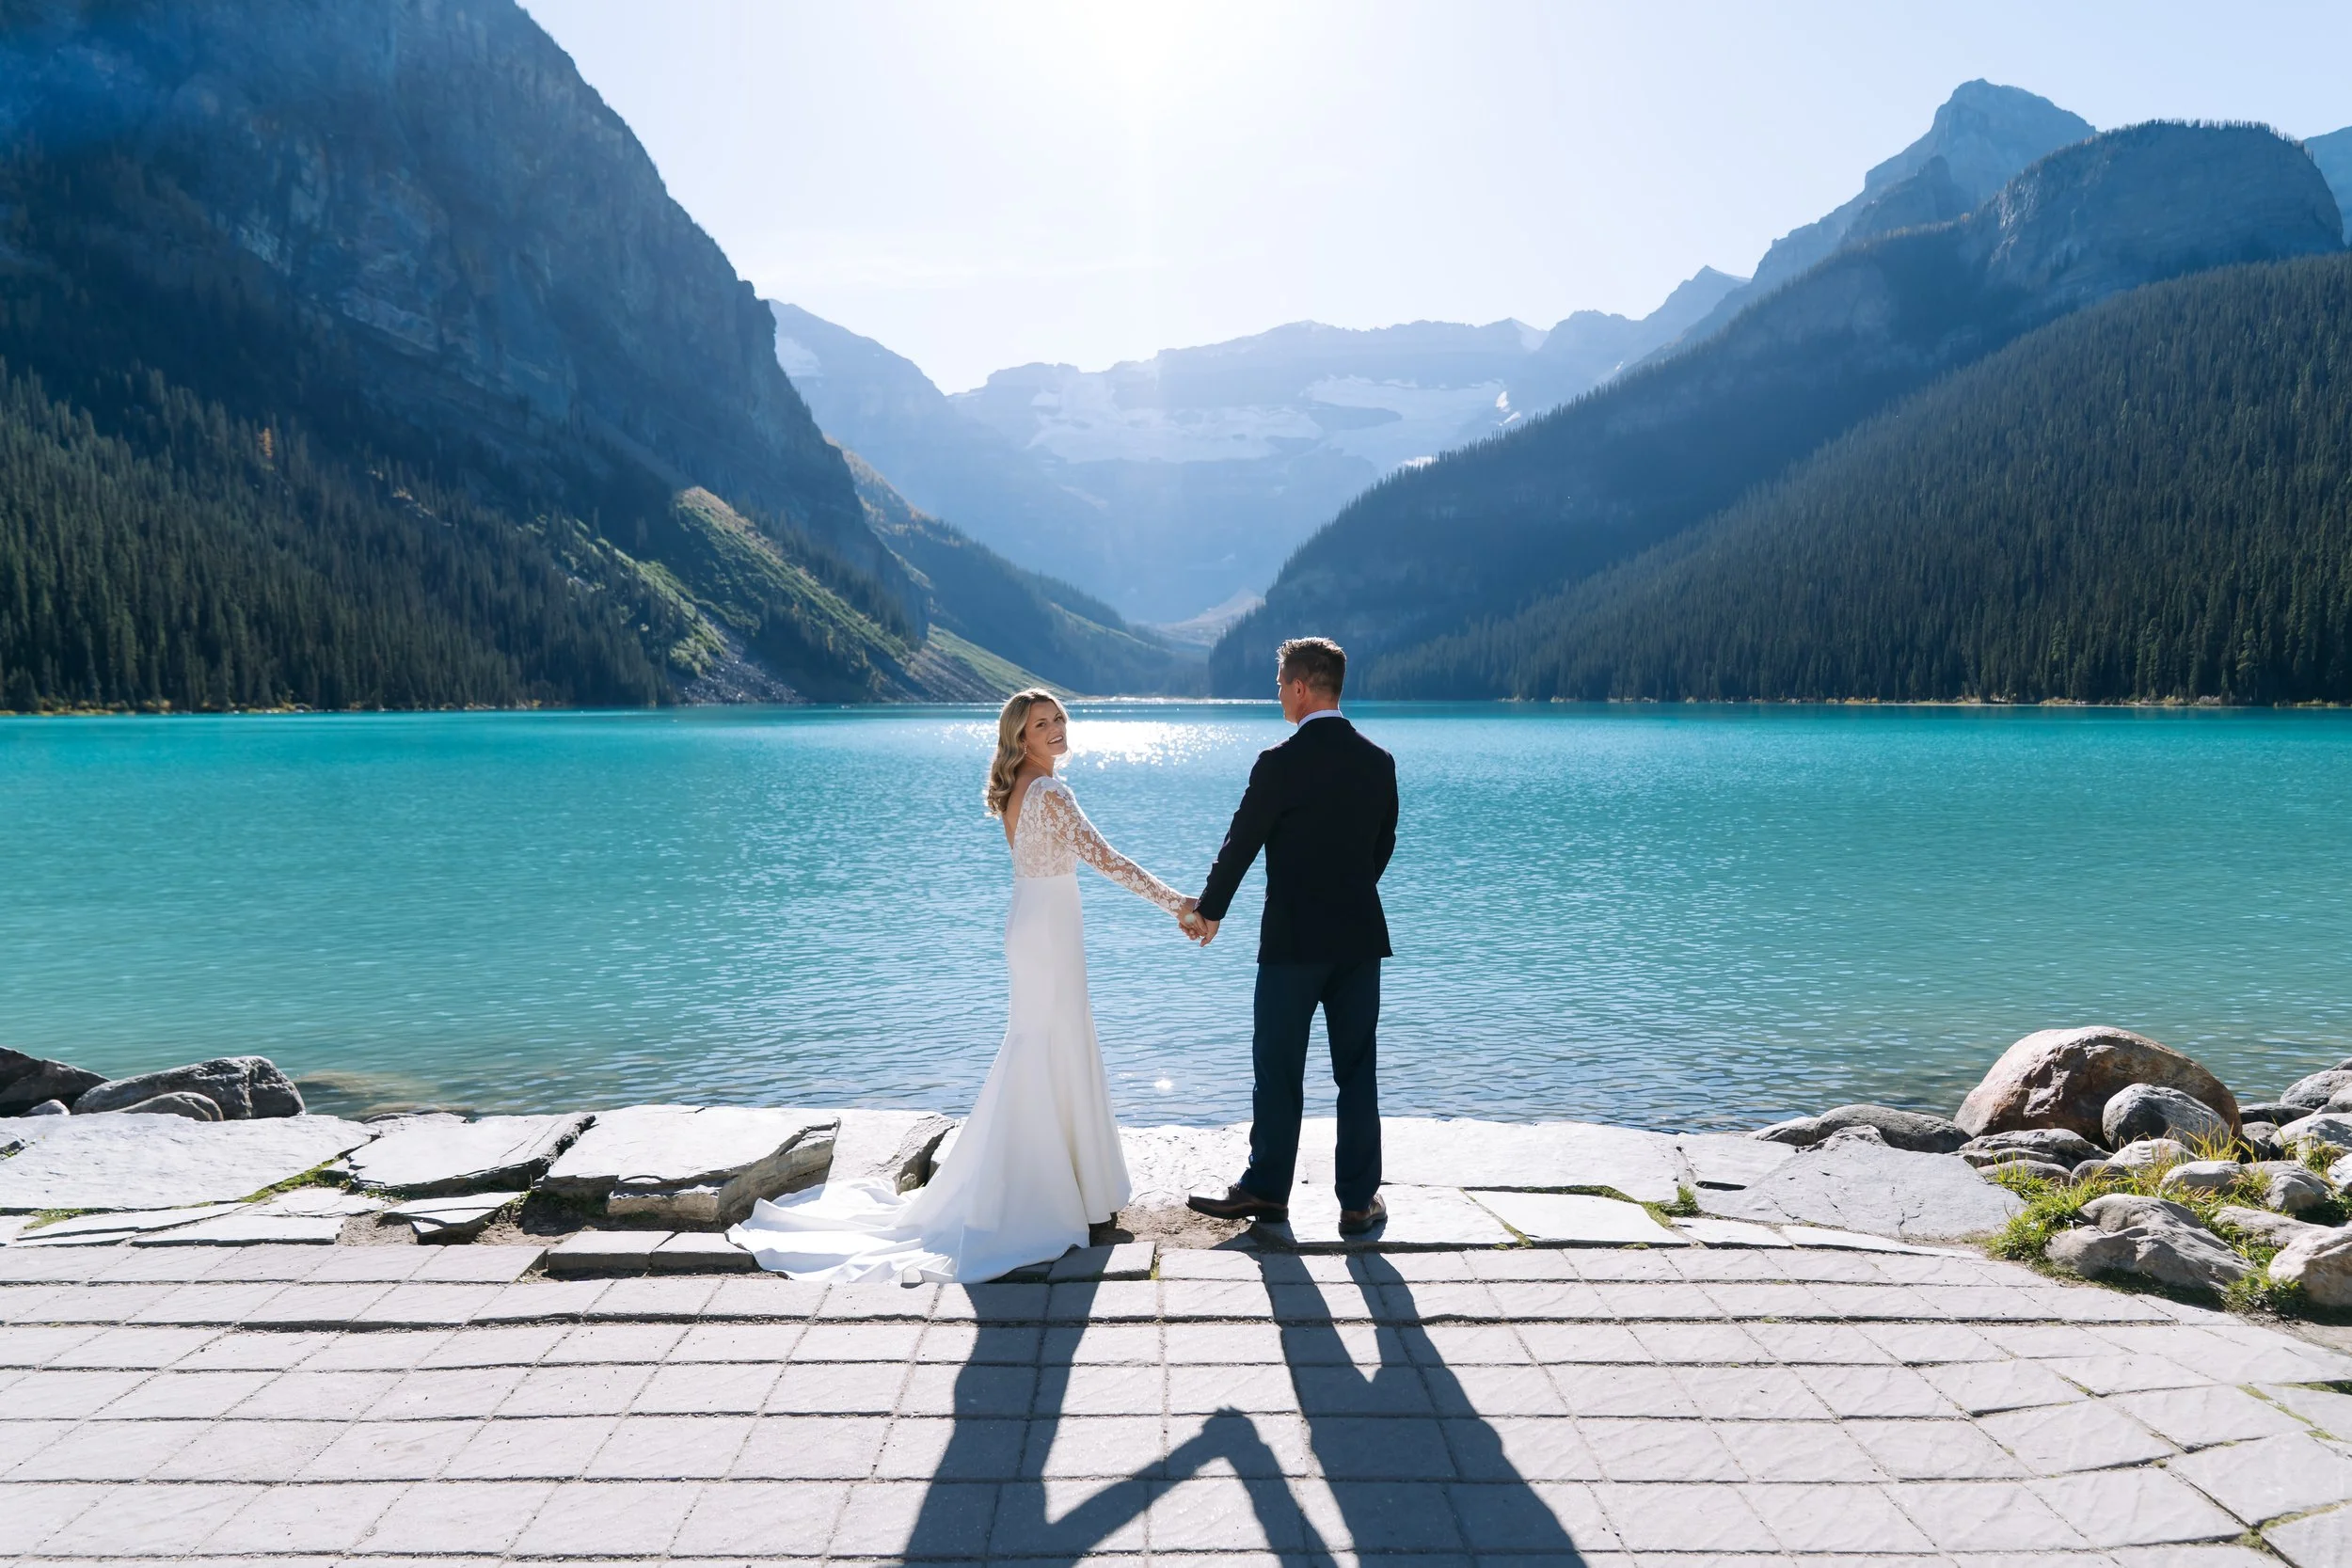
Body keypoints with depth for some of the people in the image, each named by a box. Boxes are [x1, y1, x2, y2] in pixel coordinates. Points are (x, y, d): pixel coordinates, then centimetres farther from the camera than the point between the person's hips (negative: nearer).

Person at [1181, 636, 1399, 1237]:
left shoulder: (1280, 763, -13)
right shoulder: (1379, 762, 2)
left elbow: (1241, 843, -5)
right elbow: (1383, 847, 11)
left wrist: (1208, 911, 10)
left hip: (1293, 939, -4)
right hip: (1361, 936, 5)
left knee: (1278, 1071, 9)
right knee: (1358, 1072, 10)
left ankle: (1266, 1188, 20)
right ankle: (1359, 1200, 15)